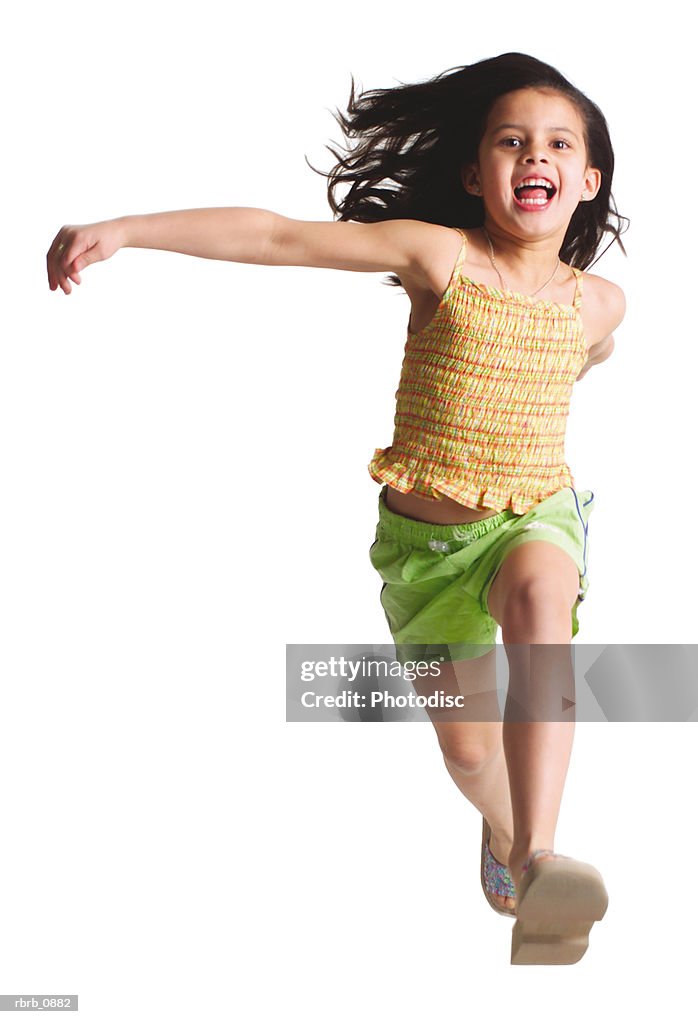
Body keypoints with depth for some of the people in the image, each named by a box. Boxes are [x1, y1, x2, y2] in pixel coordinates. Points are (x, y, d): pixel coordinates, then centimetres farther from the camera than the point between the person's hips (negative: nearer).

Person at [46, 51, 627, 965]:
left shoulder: (598, 302, -5)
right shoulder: (438, 255, -15)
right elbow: (278, 238, -20)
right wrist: (125, 230, -25)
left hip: (533, 517, 0)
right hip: (423, 533, 0)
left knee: (539, 596, -37)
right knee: (466, 745, 11)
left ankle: (536, 859, -43)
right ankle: (504, 825, 50)